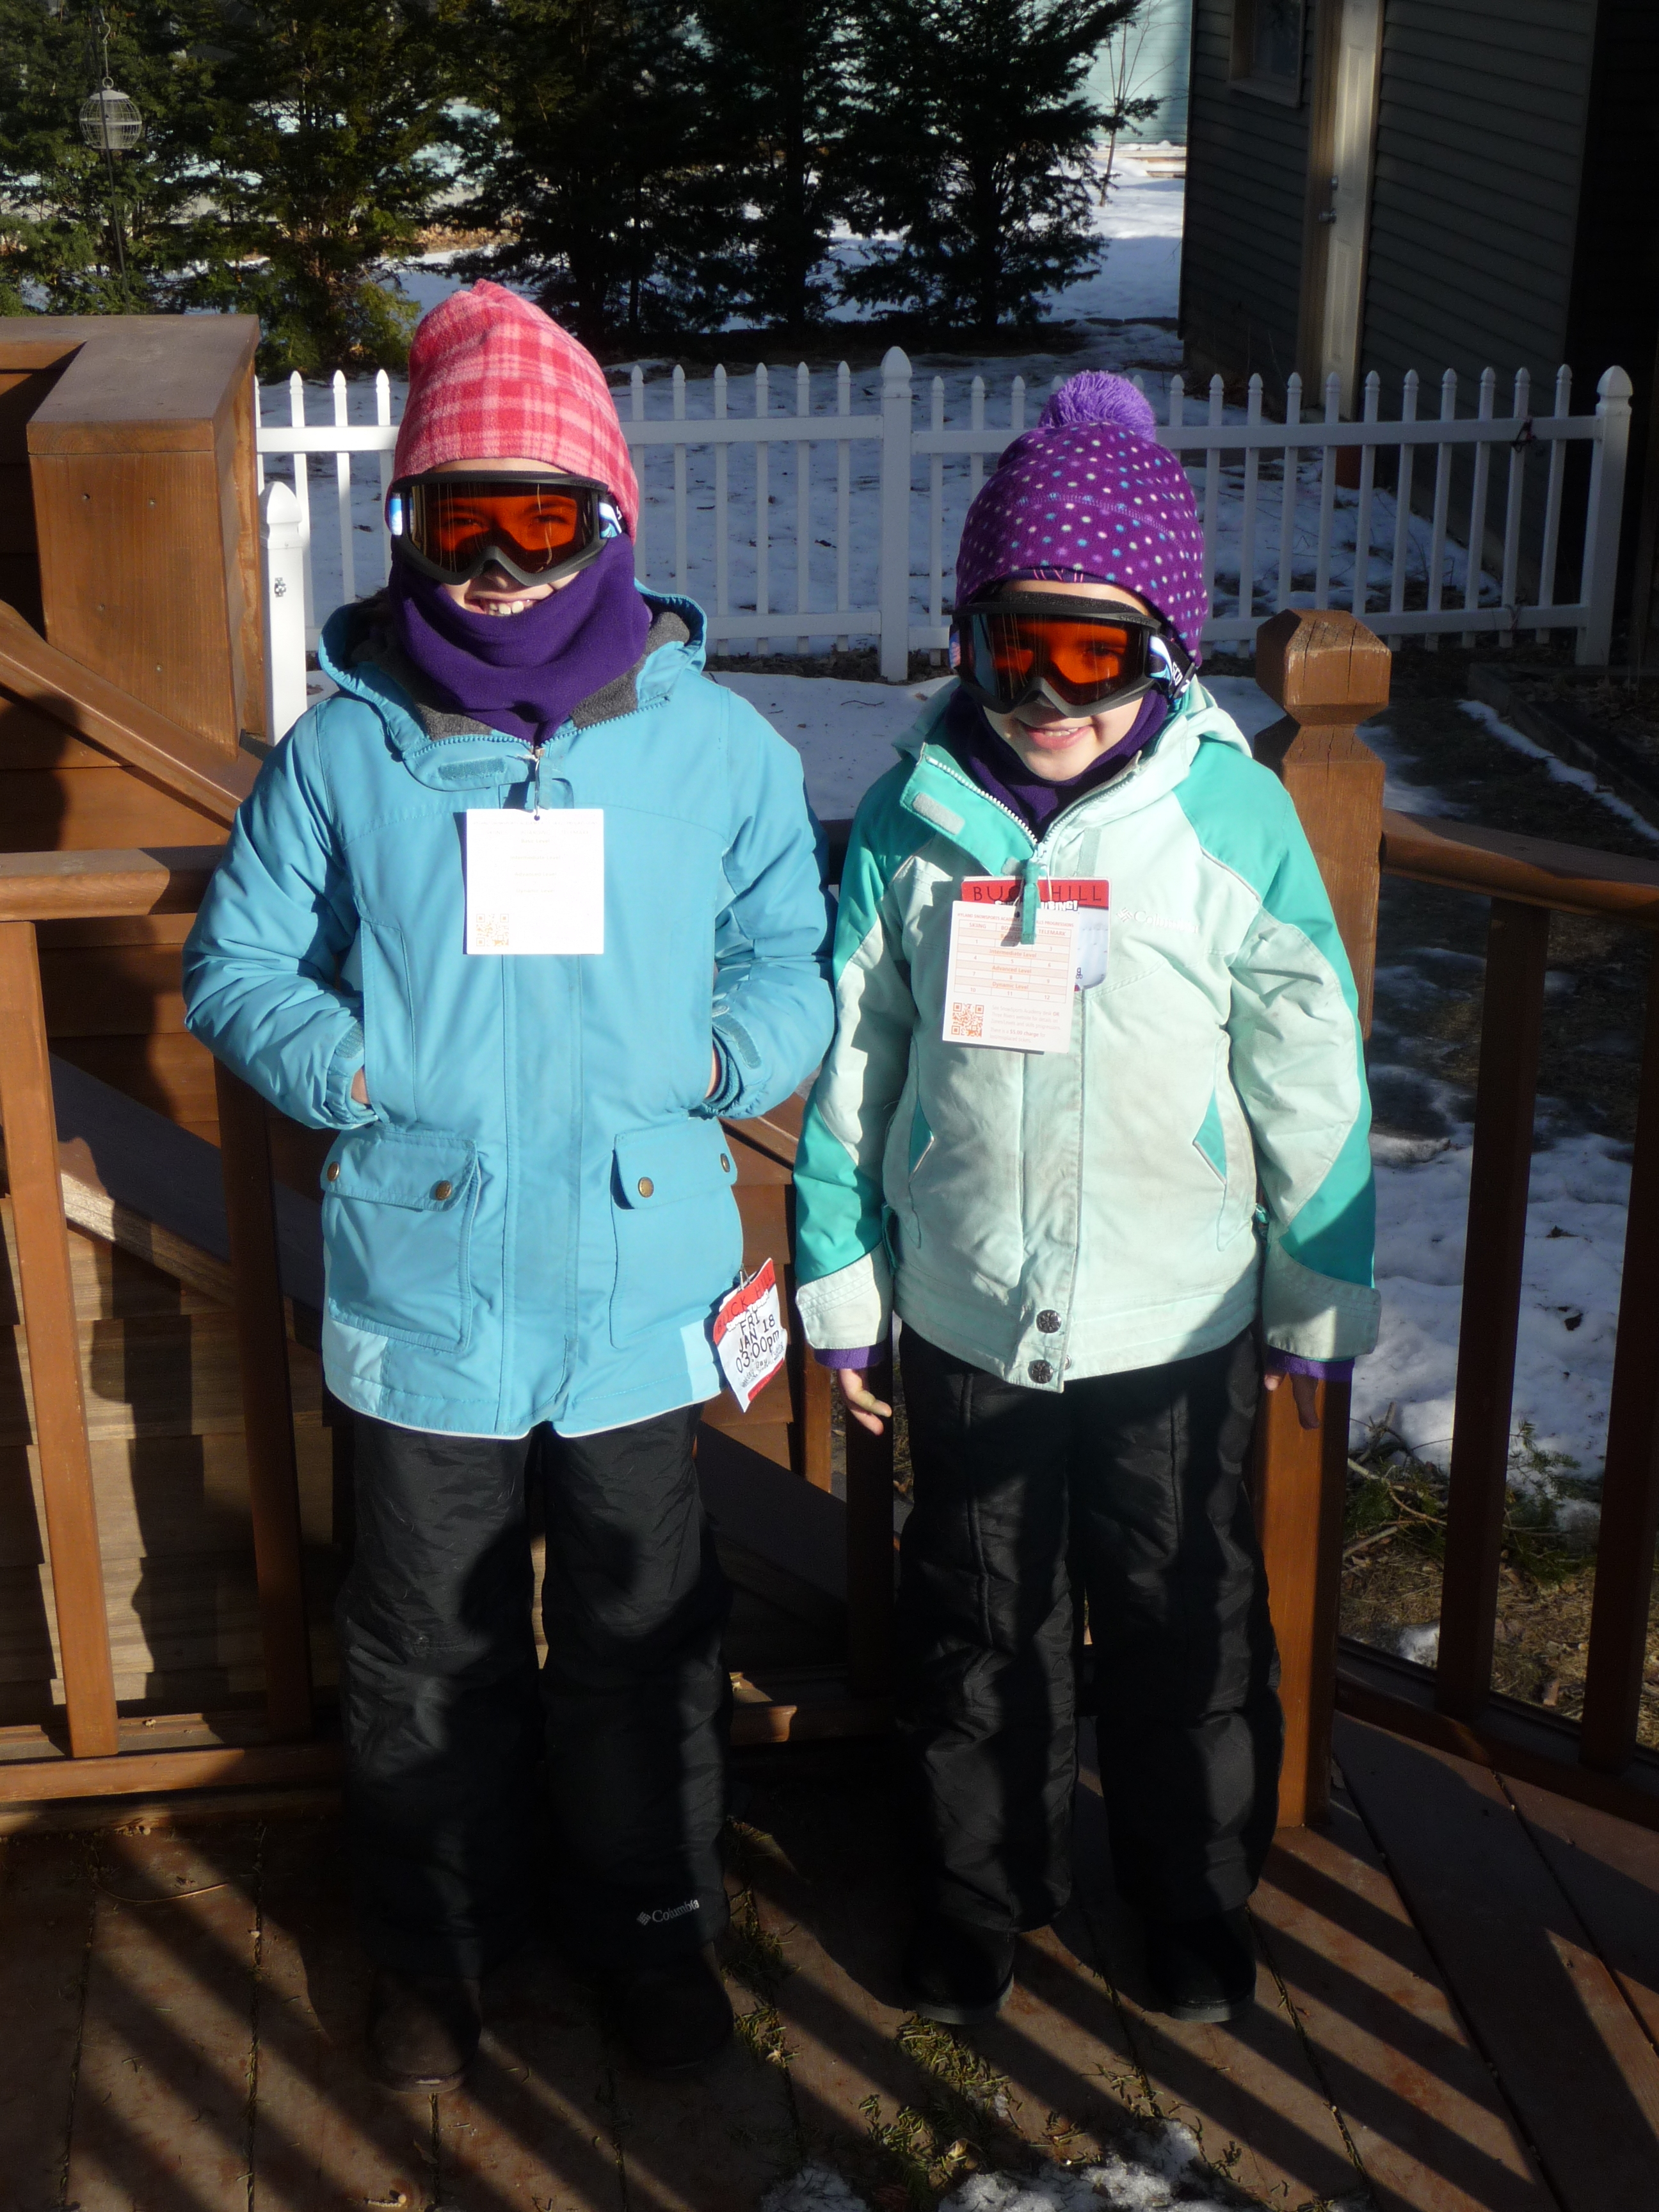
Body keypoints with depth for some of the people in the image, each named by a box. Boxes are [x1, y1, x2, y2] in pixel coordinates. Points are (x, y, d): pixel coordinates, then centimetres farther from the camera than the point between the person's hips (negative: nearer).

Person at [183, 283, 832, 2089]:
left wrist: (736, 1049, -14)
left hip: (640, 1279, 0)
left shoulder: (716, 745, -4)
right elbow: (235, 961, 3)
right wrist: (333, 1062, -14)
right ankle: (434, 1936, 41)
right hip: (420, 1283, 0)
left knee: (642, 1631, 18)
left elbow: (792, 961, 5)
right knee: (426, 1641, 17)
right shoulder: (345, 748, -5)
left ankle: (651, 1917, 42)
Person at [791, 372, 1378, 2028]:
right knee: (974, 1626, 17)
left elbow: (1308, 1077, -4)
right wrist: (839, 1292, 5)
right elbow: (853, 1069, 1)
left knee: (1187, 1626, 15)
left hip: (1176, 1326, -1)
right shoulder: (913, 815, -7)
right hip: (964, 1321, 1)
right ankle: (976, 1895, 39)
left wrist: (1322, 1302, 2)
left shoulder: (1232, 817, -12)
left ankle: (1197, 1901, 39)